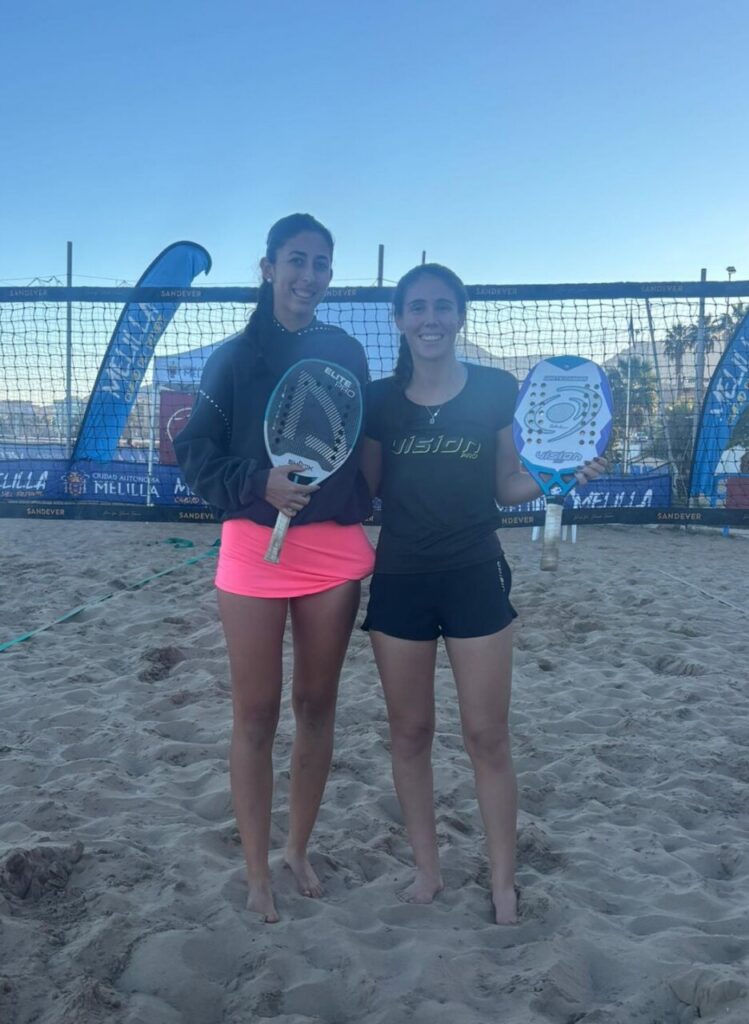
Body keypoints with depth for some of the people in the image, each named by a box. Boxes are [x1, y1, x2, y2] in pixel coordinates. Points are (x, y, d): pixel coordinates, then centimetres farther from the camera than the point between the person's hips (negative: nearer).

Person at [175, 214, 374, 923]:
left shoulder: (346, 352, 8)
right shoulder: (235, 357, 0)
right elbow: (194, 453, -2)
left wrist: (360, 513, 1)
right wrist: (259, 483, -18)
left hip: (334, 549, 3)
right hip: (254, 547, -2)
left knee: (316, 705, 11)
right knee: (255, 715, 4)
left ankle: (298, 850, 30)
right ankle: (257, 873, 21)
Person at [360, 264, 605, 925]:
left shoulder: (497, 390, -1)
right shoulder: (380, 399, 2)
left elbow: (507, 488, 5)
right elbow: (367, 490, 7)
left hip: (475, 576, -1)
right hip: (399, 579, 2)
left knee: (488, 736, 3)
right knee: (410, 732, 10)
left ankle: (504, 884, 19)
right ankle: (427, 869, 27)